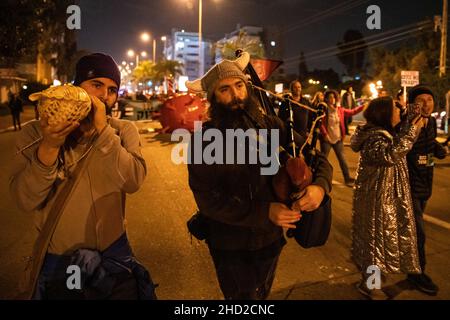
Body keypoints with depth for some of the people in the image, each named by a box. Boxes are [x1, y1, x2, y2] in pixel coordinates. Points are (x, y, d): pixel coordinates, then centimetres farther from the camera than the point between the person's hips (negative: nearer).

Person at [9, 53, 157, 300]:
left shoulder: (124, 130, -5)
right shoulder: (35, 133, -6)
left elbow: (133, 181, -21)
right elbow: (25, 201, -16)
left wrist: (103, 130, -26)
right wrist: (48, 148, -28)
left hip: (114, 258, 1)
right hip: (56, 261, 0)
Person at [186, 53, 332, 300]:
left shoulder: (270, 126, -8)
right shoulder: (203, 139, -15)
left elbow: (317, 157, -4)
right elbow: (207, 199, -20)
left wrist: (320, 185, -27)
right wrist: (264, 212, -29)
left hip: (270, 237, 4)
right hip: (229, 244, -3)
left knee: (262, 294, 27)